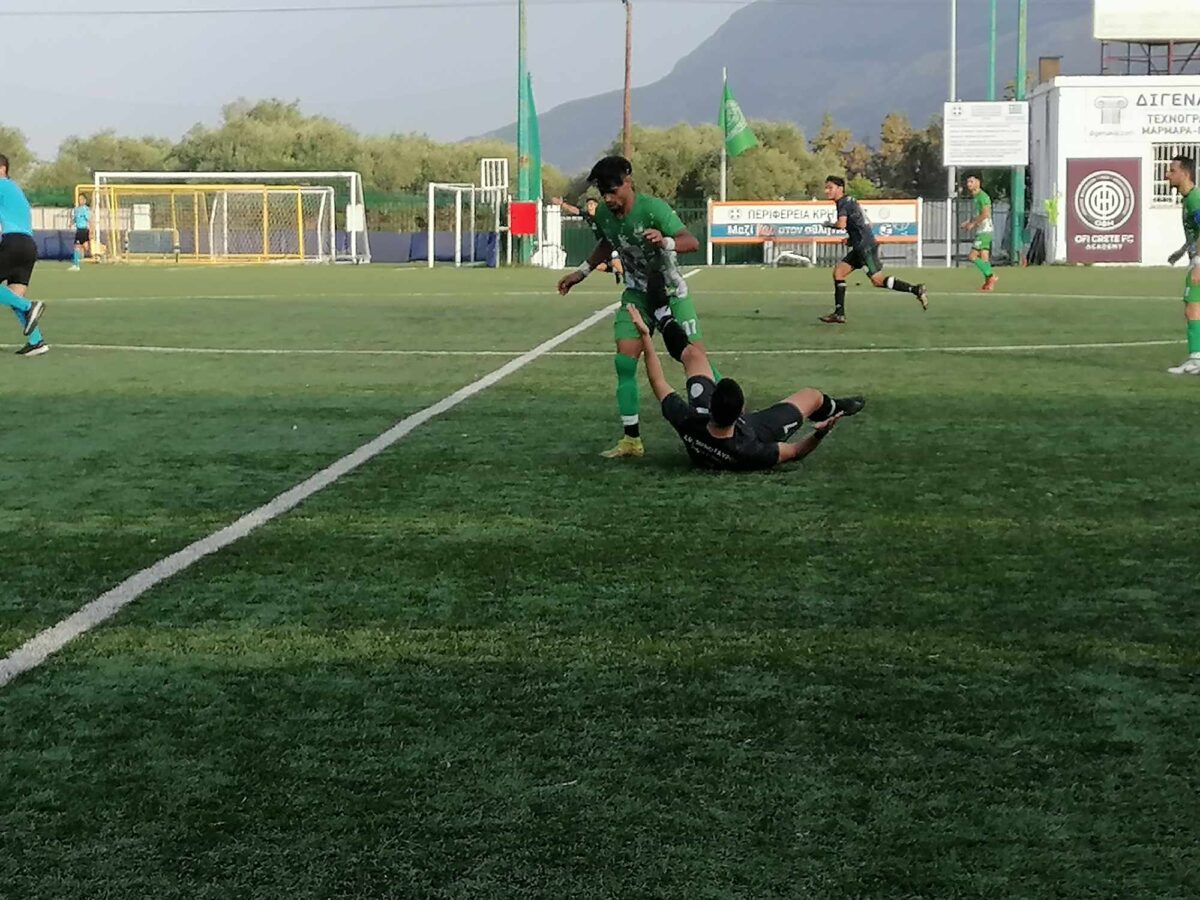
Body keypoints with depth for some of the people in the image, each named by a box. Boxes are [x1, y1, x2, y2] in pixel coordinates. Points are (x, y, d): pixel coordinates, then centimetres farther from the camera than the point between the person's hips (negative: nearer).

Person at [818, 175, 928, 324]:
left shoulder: (844, 203, -10)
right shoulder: (849, 202, 21)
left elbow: (841, 225, -27)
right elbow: (866, 224, 29)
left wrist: (829, 224, -6)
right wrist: (851, 238, 20)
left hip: (866, 247, -10)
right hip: (860, 247, 10)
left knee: (878, 280, -11)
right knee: (838, 272, 5)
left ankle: (916, 290, -7)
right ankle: (839, 314, 3)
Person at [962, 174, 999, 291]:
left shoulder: (982, 196, -13)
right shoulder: (976, 197, 17)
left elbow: (986, 214, -24)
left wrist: (972, 223, -16)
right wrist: (968, 222, 13)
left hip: (984, 231, -10)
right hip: (981, 231, 10)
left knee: (973, 257, -12)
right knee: (984, 258, 8)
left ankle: (991, 276, -7)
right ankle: (989, 283, 8)